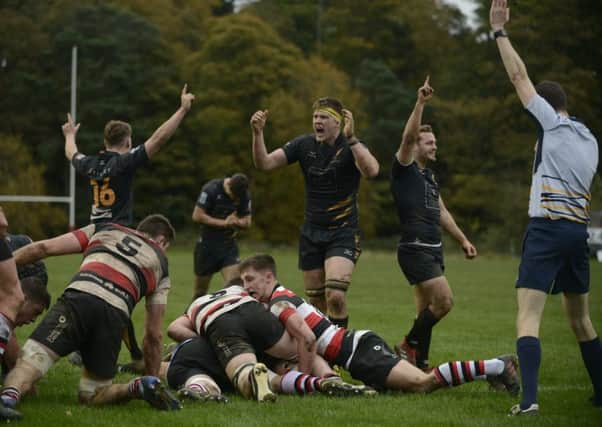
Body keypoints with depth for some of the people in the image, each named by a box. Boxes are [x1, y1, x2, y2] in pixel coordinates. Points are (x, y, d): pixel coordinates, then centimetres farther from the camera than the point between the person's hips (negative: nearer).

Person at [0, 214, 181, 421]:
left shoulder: (105, 229, 31)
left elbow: (44, 248, 19)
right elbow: (153, 335, 29)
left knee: (28, 363, -12)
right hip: (115, 313, 1)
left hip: (79, 297, -1)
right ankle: (138, 388, -7)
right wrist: (153, 377, 38)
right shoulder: (160, 263, 31)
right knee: (90, 395, 19)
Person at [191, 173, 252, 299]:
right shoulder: (211, 189, -16)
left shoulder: (244, 195, -3)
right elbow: (197, 215, -17)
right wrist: (223, 223, -20)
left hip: (229, 246, 3)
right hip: (207, 245, -3)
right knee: (200, 292, 7)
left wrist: (237, 222, -20)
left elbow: (247, 222, 5)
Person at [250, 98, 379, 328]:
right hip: (311, 233, 5)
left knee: (335, 296, -23)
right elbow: (264, 163, -5)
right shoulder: (304, 144, 1)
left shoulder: (351, 146, -12)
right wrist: (257, 133, -20)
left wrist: (351, 138, -42)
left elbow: (371, 170, -33)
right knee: (317, 304, 7)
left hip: (342, 233, -5)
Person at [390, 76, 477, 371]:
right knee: (444, 301, -15)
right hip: (415, 249, -9)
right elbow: (408, 136, -21)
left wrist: (463, 240, 25)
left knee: (427, 310, 7)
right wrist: (420, 103, -29)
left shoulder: (430, 177, 20)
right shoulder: (404, 169, -5)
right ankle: (408, 346, 0)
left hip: (433, 250, 9)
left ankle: (420, 364, 10)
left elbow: (441, 212, 27)